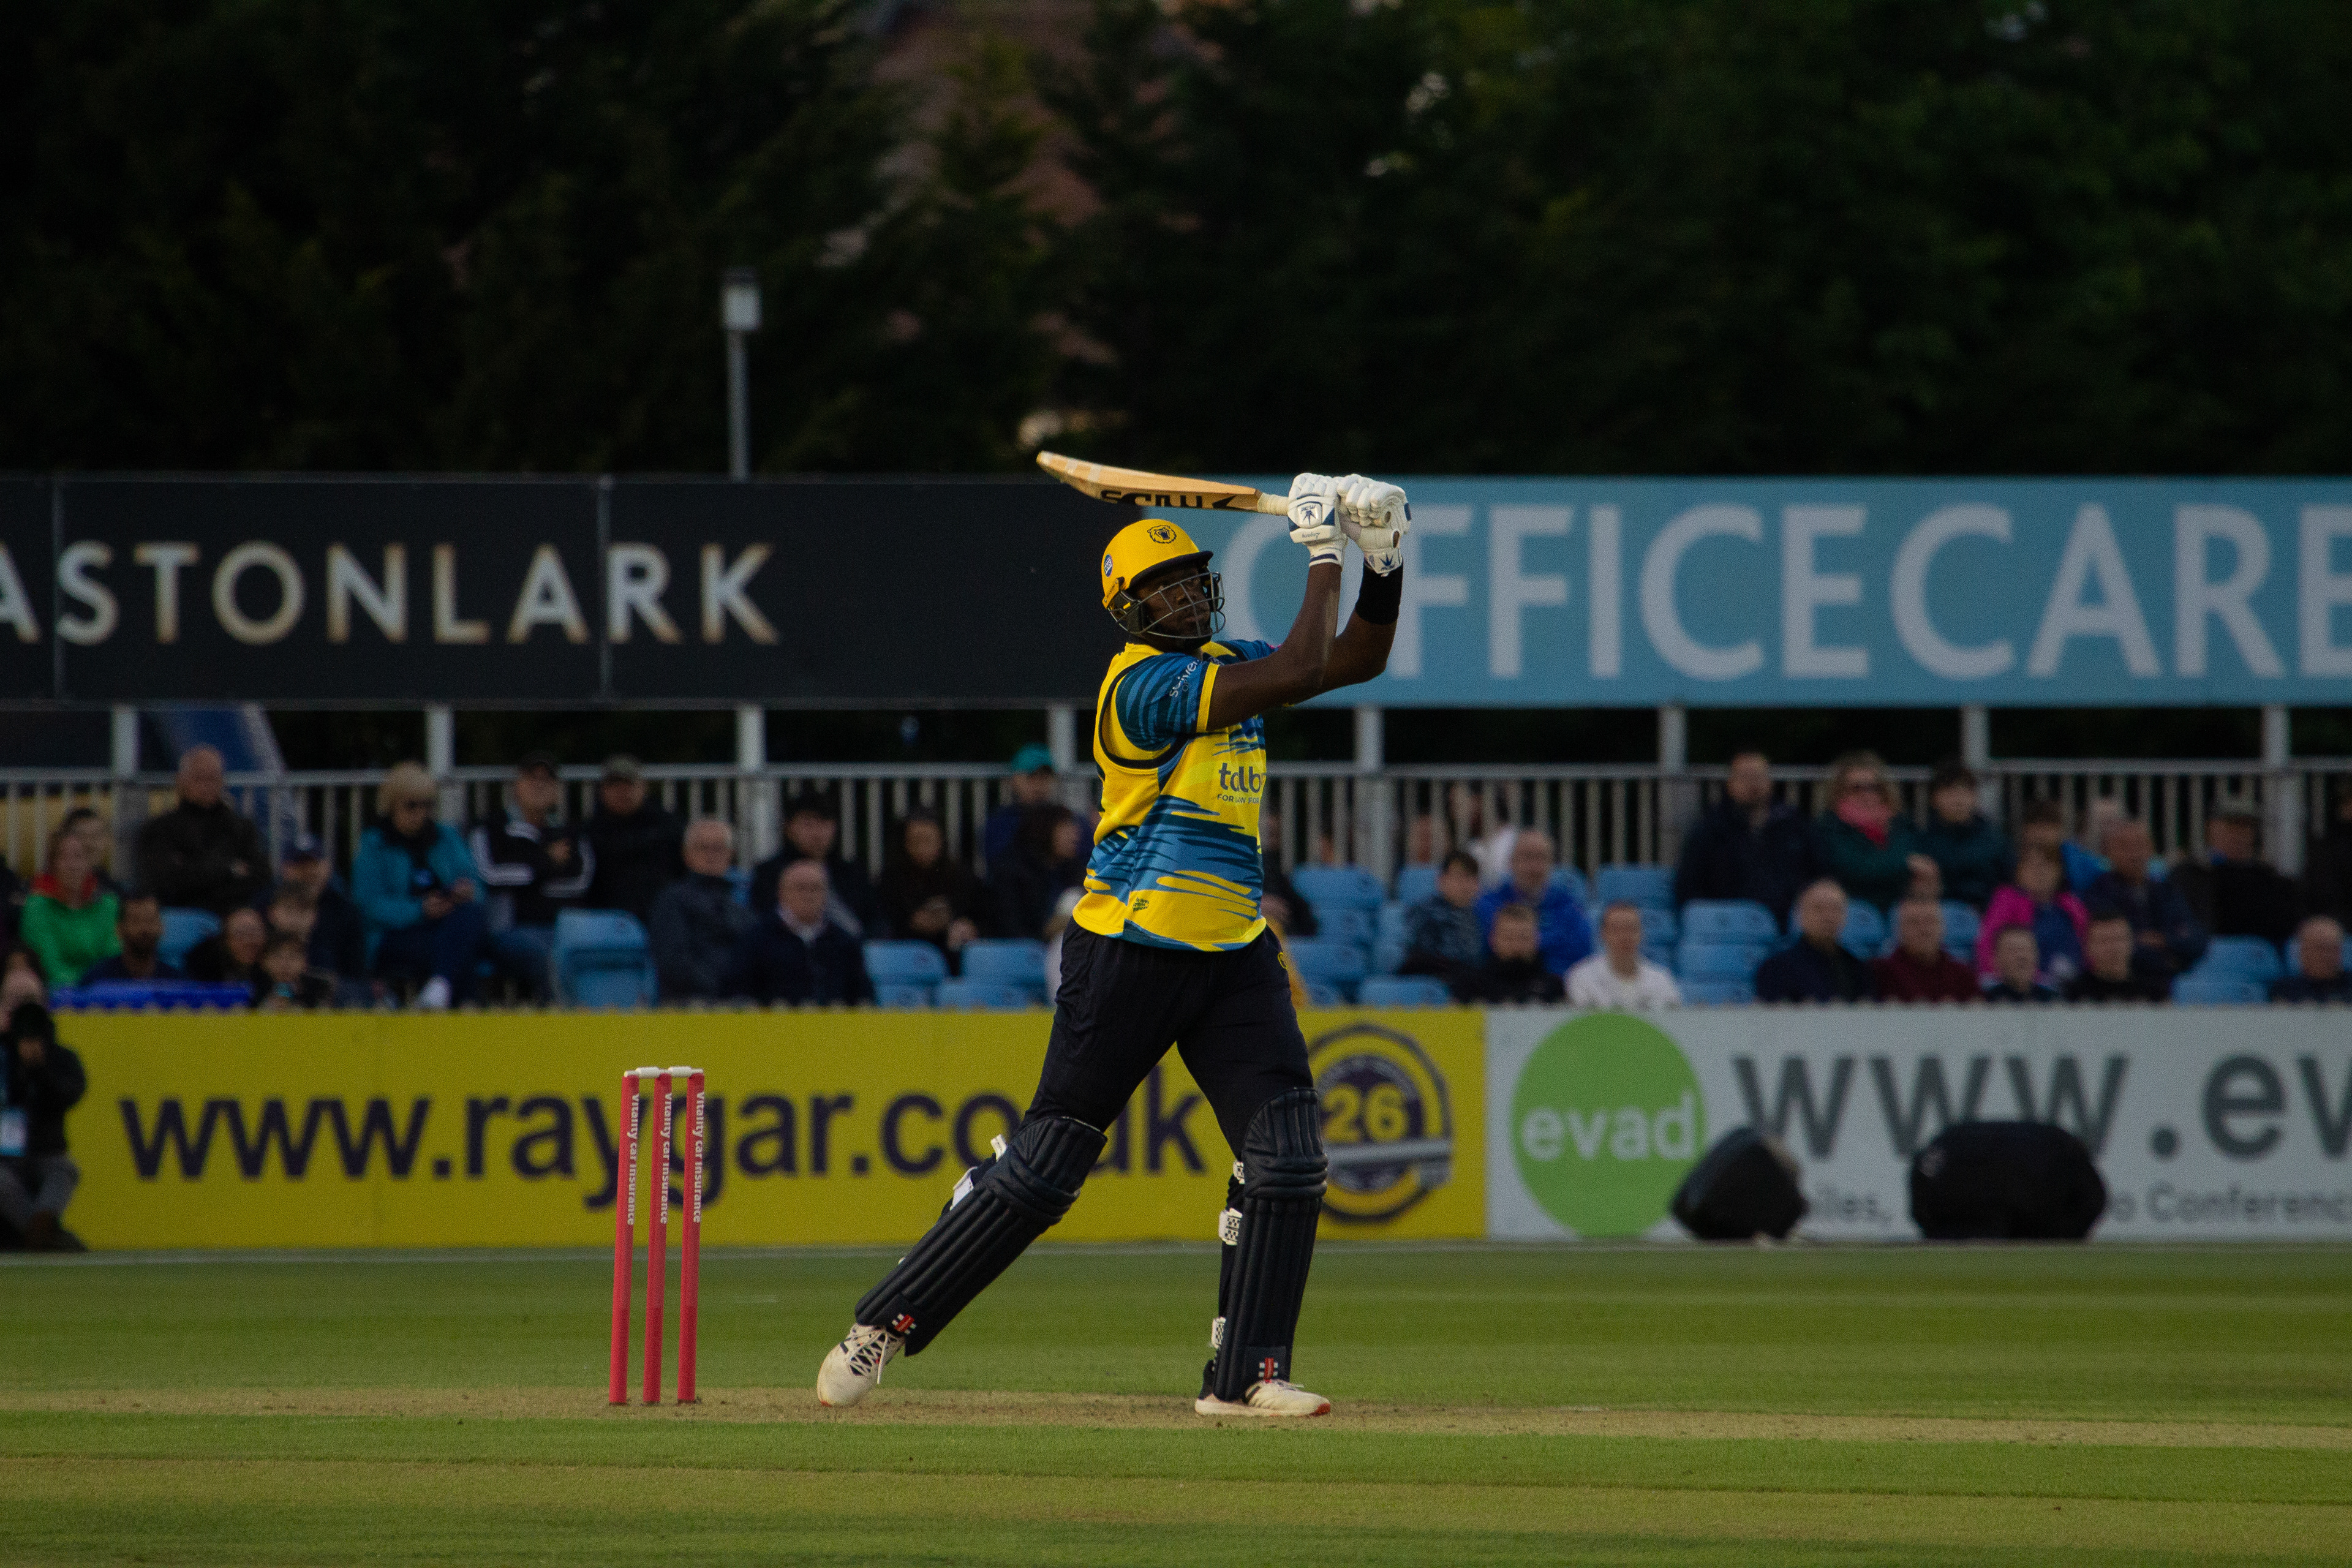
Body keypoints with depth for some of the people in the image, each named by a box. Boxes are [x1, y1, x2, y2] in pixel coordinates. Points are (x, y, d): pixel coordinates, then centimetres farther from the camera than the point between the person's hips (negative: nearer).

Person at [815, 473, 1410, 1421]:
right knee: (1047, 1163, -2)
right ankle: (885, 1324, 10)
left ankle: (1246, 1374, -3)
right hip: (1128, 952, -7)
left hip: (1233, 955, 7)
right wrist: (1323, 554, -14)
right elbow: (1298, 673, -22)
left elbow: (1358, 659, 18)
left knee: (1287, 1156, -7)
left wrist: (1383, 557, 4)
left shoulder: (1228, 667, 13)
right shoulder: (1142, 683, -14)